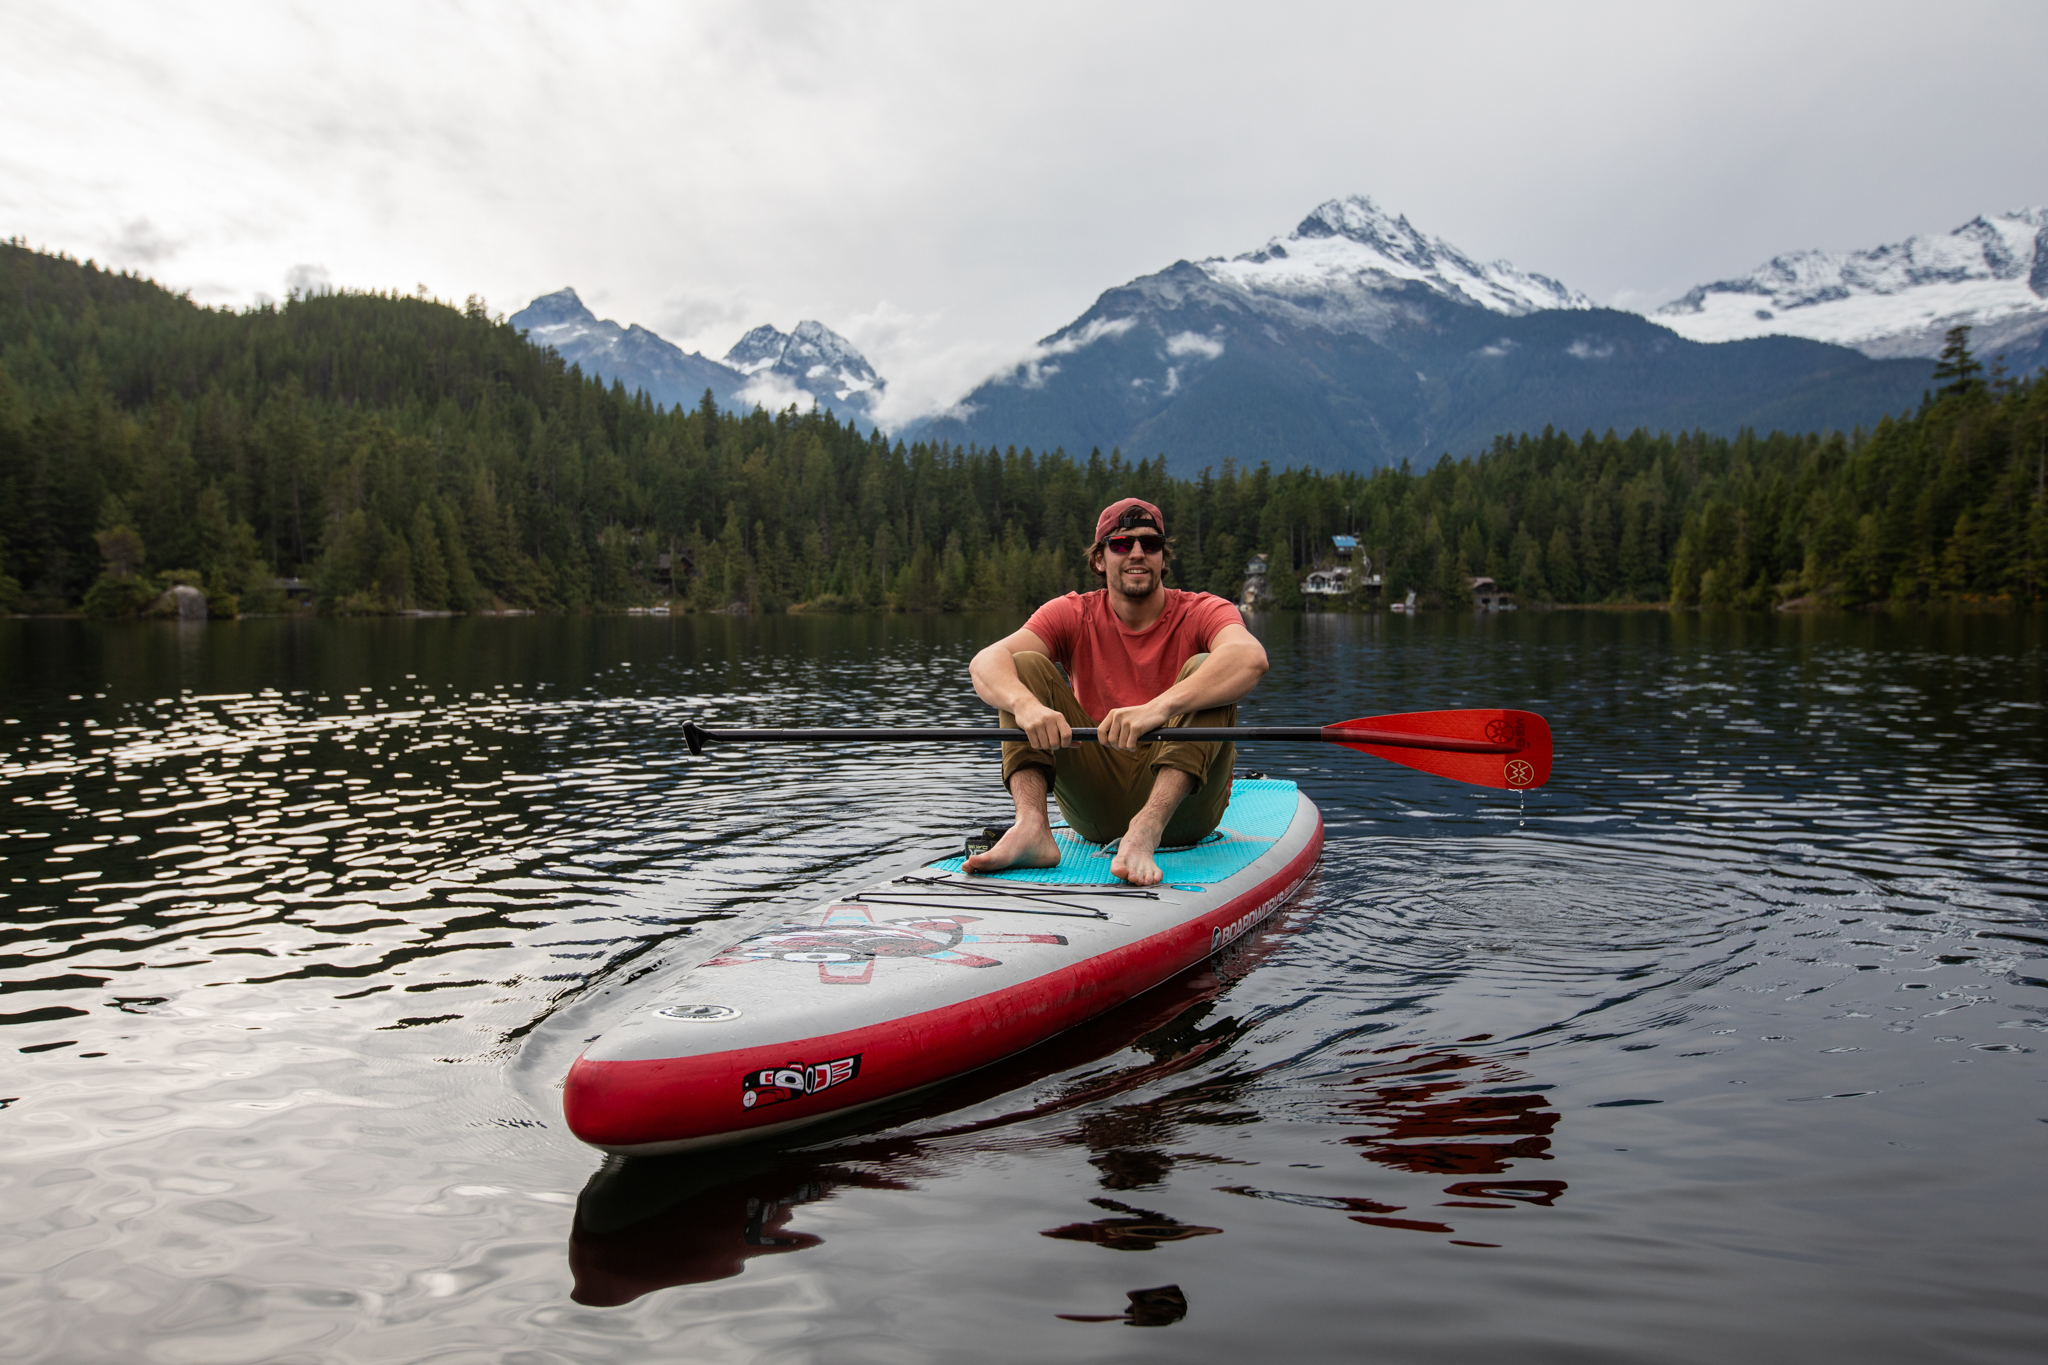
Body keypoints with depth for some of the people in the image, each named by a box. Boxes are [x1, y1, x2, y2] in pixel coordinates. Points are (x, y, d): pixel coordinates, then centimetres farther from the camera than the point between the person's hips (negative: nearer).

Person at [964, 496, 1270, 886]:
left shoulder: (1202, 612, -4)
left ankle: (1145, 831, -42)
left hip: (1181, 800, -2)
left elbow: (1250, 657, -30)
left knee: (1204, 668, -23)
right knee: (1025, 666, -10)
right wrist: (1025, 705, -39)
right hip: (1095, 806, 2)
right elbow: (985, 662, -15)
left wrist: (1159, 708, -46)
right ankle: (1031, 827, -31)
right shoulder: (1072, 615, 3)